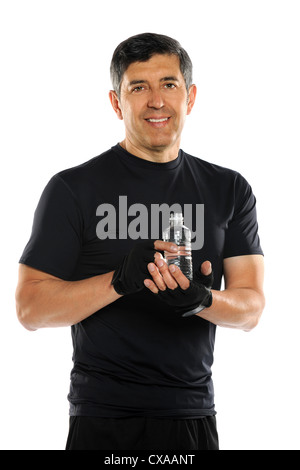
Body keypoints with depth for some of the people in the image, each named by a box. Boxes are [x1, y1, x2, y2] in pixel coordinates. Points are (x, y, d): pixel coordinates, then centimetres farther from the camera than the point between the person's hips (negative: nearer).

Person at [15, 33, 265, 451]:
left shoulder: (229, 190, 6)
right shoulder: (73, 189, -4)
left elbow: (251, 306, 1)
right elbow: (30, 309, -9)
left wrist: (200, 299, -21)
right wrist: (119, 280, -24)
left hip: (194, 416, 3)